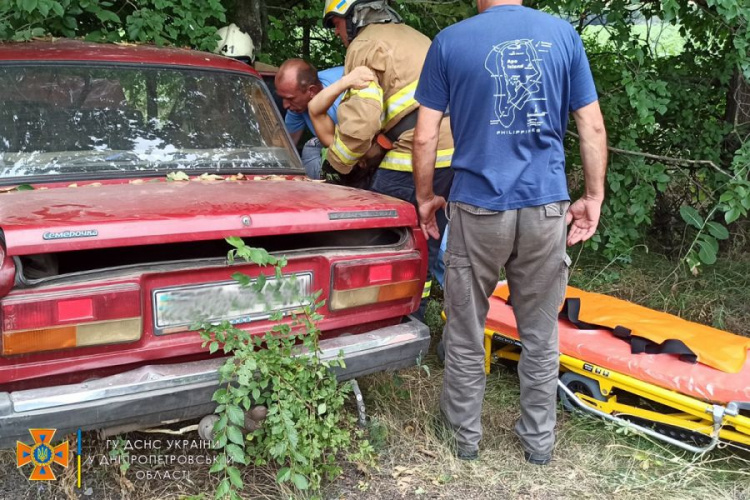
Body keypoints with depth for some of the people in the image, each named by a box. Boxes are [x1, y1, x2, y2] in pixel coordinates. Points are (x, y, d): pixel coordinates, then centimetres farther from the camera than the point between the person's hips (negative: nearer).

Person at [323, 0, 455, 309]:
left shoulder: (364, 45, -1)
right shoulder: (412, 36, 27)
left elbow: (361, 119, -13)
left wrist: (337, 164, 3)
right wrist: (380, 147, 19)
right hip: (454, 154, 9)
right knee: (424, 246, 16)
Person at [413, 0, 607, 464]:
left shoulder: (450, 41, -3)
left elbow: (426, 137, -3)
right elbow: (593, 127, 3)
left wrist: (426, 197, 11)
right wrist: (593, 197, 12)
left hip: (478, 208, -2)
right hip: (547, 206, 2)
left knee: (466, 334, 14)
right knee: (541, 336, 15)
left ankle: (466, 436, 28)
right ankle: (539, 440, 28)